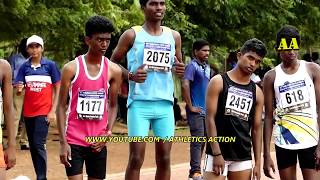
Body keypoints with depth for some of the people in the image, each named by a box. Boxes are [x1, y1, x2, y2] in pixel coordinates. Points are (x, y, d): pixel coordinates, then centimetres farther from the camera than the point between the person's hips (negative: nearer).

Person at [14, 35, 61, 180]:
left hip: (44, 111, -4)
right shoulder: (24, 67, 4)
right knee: (32, 146, 10)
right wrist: (19, 89, -21)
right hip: (28, 112, 4)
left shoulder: (50, 65, -4)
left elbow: (57, 89, -1)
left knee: (39, 144, -13)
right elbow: (18, 90, 4)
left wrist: (53, 111, -8)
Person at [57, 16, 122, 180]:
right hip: (74, 140, -3)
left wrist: (108, 132, -5)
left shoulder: (114, 70, 1)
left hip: (98, 141, 3)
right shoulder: (71, 68, -6)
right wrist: (63, 142, -10)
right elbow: (62, 106, -4)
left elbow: (113, 105, 11)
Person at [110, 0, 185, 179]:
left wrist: (180, 69, -3)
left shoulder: (174, 36, 11)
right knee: (136, 158, -5)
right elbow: (113, 63, 5)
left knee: (164, 158, 6)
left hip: (165, 103, 4)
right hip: (139, 103, -4)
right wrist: (130, 75, -12)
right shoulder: (132, 35, 0)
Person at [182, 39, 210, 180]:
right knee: (197, 140, -9)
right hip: (196, 111, -8)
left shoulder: (207, 67, 14)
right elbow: (185, 85, -22)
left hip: (206, 110, 8)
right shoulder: (192, 66, -11)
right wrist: (190, 106, -19)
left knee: (203, 140, 11)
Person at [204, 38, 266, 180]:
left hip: (244, 157, 5)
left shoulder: (257, 92, 10)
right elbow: (210, 118, -8)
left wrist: (257, 162, 5)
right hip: (218, 153, -5)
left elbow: (256, 128, 11)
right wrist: (217, 153, -15)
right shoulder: (218, 82, -3)